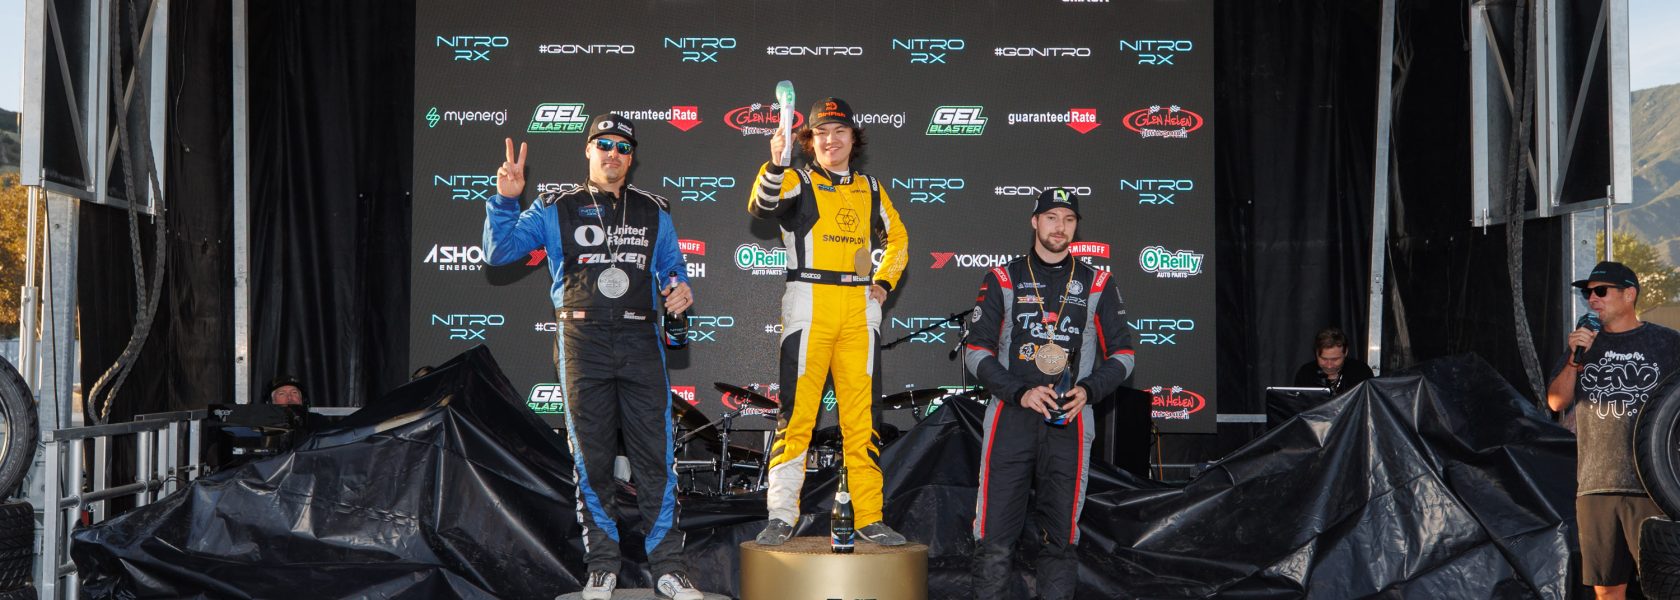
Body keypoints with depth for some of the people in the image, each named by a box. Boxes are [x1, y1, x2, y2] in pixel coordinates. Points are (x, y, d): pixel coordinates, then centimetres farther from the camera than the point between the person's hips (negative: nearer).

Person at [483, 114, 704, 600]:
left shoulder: (654, 213, 14)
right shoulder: (556, 210, 9)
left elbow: (671, 265, 23)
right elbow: (499, 251, 6)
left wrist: (679, 286, 0)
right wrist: (505, 199, -8)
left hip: (640, 341, 1)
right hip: (583, 343, -1)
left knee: (655, 455, -3)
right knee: (591, 458, 3)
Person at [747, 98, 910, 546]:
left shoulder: (871, 189, 16)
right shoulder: (797, 182, 3)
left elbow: (898, 237, 29)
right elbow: (761, 206, -19)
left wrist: (885, 280, 14)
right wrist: (775, 163, -37)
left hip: (859, 310, 4)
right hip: (809, 305, -4)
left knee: (861, 416, 6)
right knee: (797, 410, -5)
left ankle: (870, 518, 11)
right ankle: (781, 517, 2)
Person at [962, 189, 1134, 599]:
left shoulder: (1097, 284, 11)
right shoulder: (1003, 280, 7)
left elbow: (1121, 354, 13)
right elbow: (976, 351, 4)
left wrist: (1088, 390, -6)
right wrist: (1020, 393, -10)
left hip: (1070, 424, 1)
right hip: (1010, 420, -1)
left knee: (1061, 535, 5)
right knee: (995, 534, -4)